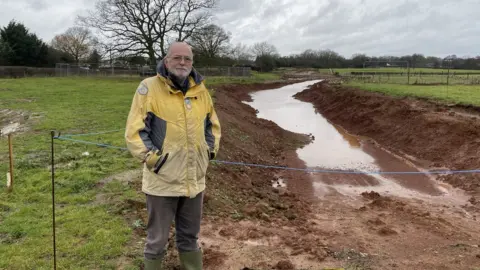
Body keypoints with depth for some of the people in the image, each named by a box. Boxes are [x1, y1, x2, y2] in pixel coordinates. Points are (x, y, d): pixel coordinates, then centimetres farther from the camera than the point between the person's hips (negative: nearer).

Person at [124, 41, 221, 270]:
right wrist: (151, 158, -15)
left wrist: (211, 149, 8)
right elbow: (134, 130, -11)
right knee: (157, 240, 10)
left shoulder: (200, 90, 7)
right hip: (163, 179, -5)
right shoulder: (149, 88, -10)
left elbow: (212, 124, 19)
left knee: (190, 236, 21)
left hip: (194, 179, 5)